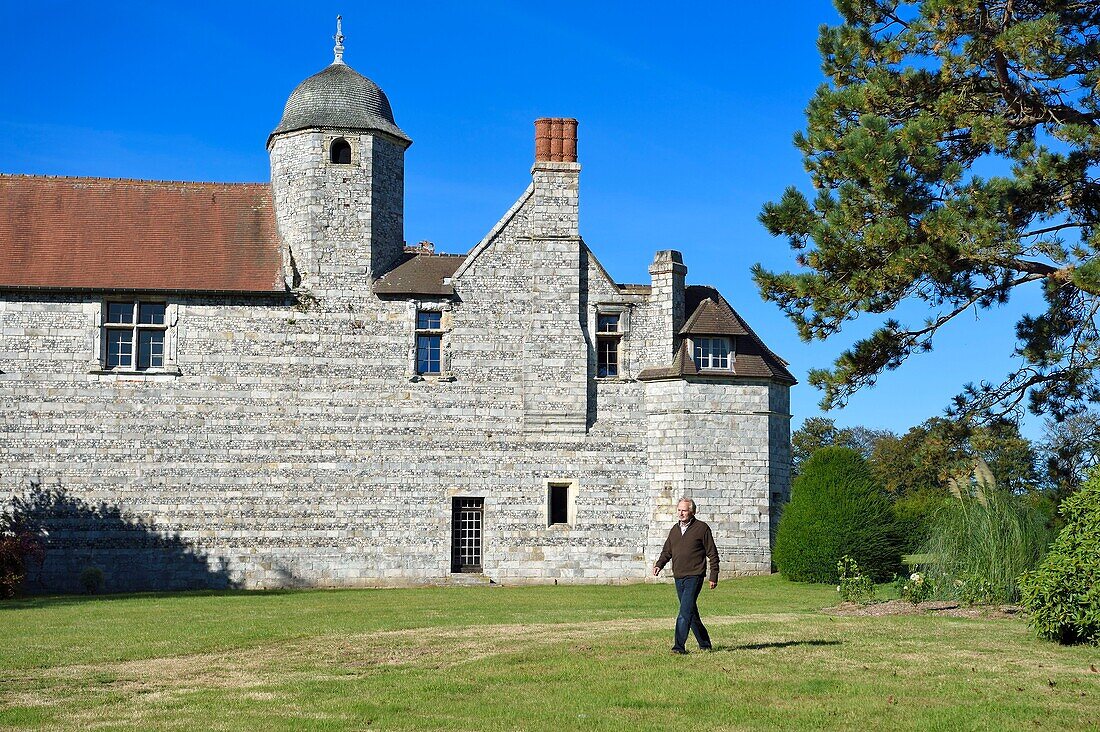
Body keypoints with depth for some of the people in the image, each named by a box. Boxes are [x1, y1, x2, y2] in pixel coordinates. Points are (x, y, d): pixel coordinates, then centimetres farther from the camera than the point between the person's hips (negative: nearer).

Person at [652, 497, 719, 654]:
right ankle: (704, 644, 25)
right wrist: (659, 565, 0)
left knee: (685, 612, -15)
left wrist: (714, 576, -5)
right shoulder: (675, 529, 14)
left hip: (694, 577, -7)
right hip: (678, 577, 7)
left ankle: (679, 646, -18)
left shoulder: (702, 528, -4)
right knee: (691, 613, 13)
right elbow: (667, 551, 20)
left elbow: (712, 554, -2)